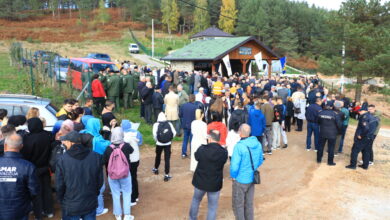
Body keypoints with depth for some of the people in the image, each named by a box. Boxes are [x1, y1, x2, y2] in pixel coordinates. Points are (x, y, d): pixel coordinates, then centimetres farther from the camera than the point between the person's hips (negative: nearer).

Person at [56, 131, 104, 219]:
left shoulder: (62, 160, -16)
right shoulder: (96, 157, -9)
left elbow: (59, 186, -9)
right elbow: (100, 181, -1)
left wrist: (61, 200, 10)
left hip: (70, 207, -2)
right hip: (91, 205, 2)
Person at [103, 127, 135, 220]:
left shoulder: (108, 149, -17)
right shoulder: (126, 146, -17)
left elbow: (104, 161, -5)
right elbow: (132, 150, 6)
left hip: (112, 175, 0)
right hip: (125, 174, 0)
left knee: (115, 194, 16)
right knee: (126, 193, 16)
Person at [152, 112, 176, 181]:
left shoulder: (156, 124, -8)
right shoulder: (169, 124, -3)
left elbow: (154, 134, -17)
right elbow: (174, 133, -7)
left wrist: (156, 140, 1)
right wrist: (169, 139, 8)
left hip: (159, 144, 0)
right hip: (168, 144, 0)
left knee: (158, 156, 23)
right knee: (167, 159, 3)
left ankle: (156, 169, 44)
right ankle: (167, 175, 2)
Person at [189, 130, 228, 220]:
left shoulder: (202, 149, -20)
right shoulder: (224, 152, -17)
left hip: (200, 182, 1)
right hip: (215, 184, -1)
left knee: (196, 200, 27)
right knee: (212, 207, 14)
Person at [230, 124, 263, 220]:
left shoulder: (239, 146, -25)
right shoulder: (257, 144, -5)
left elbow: (234, 166, -24)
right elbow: (260, 161, 8)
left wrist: (233, 176, -6)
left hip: (240, 180, -6)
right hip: (252, 179, 6)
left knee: (238, 205, 12)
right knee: (249, 203, 21)